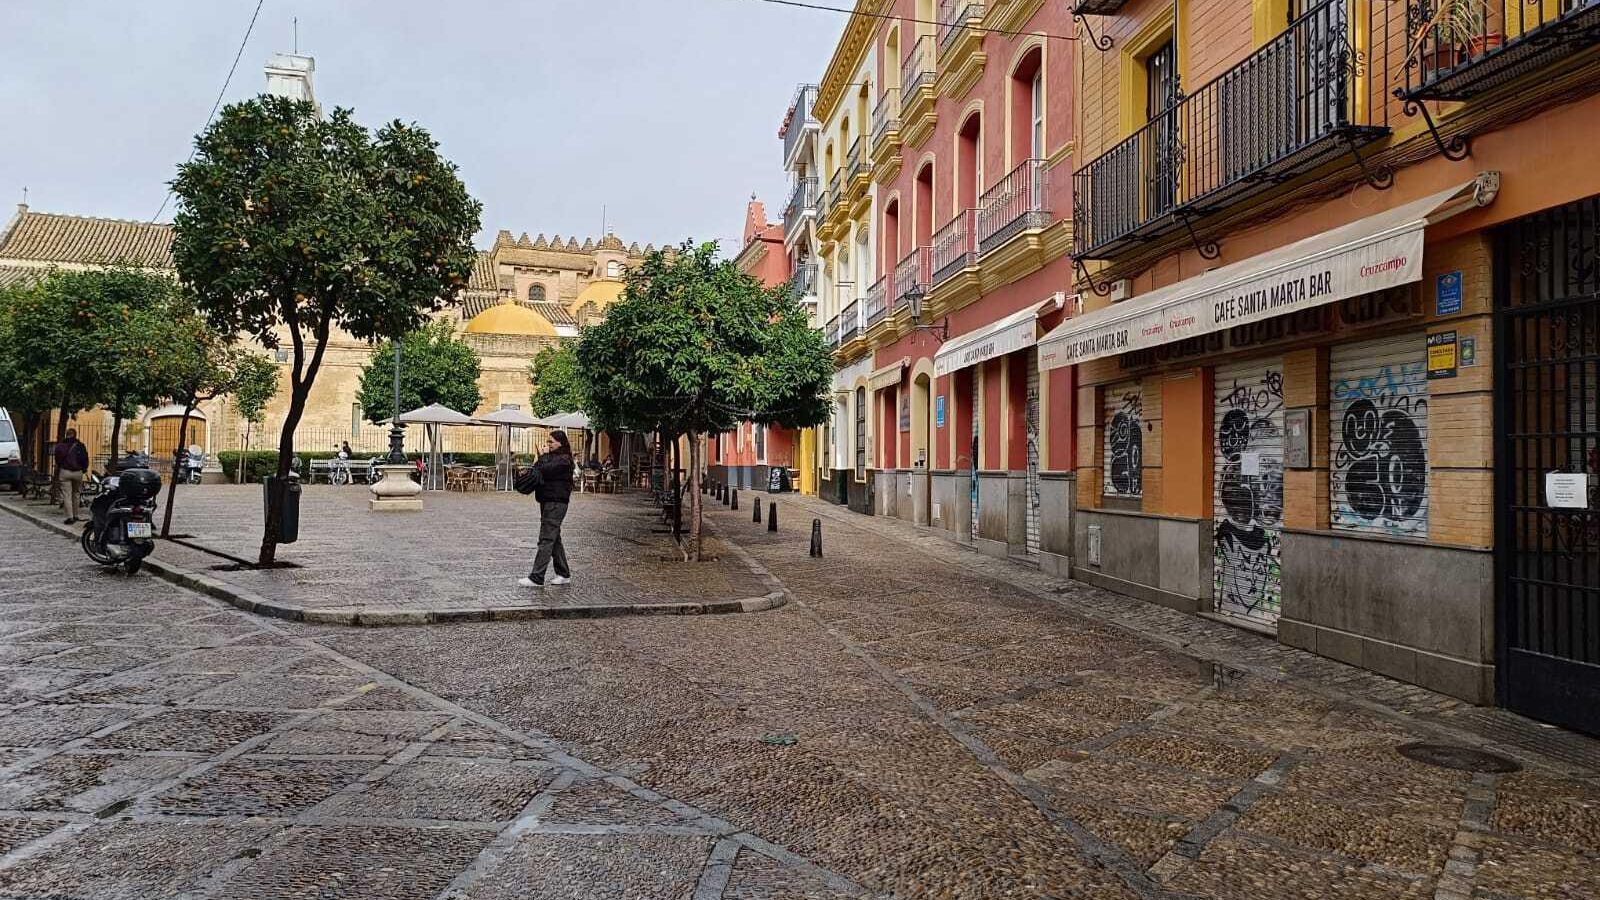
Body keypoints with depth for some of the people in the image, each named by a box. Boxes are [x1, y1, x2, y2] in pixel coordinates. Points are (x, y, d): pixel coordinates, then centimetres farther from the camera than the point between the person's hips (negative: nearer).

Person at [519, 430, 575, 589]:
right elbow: (535, 471, 14)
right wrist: (542, 456, -1)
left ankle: (536, 578, -12)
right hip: (548, 502, 10)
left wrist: (543, 455, -9)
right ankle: (564, 574, 21)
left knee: (546, 540, -11)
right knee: (554, 539, 14)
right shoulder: (553, 457, 17)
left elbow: (544, 470, -23)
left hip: (556, 503, -10)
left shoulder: (563, 459, -12)